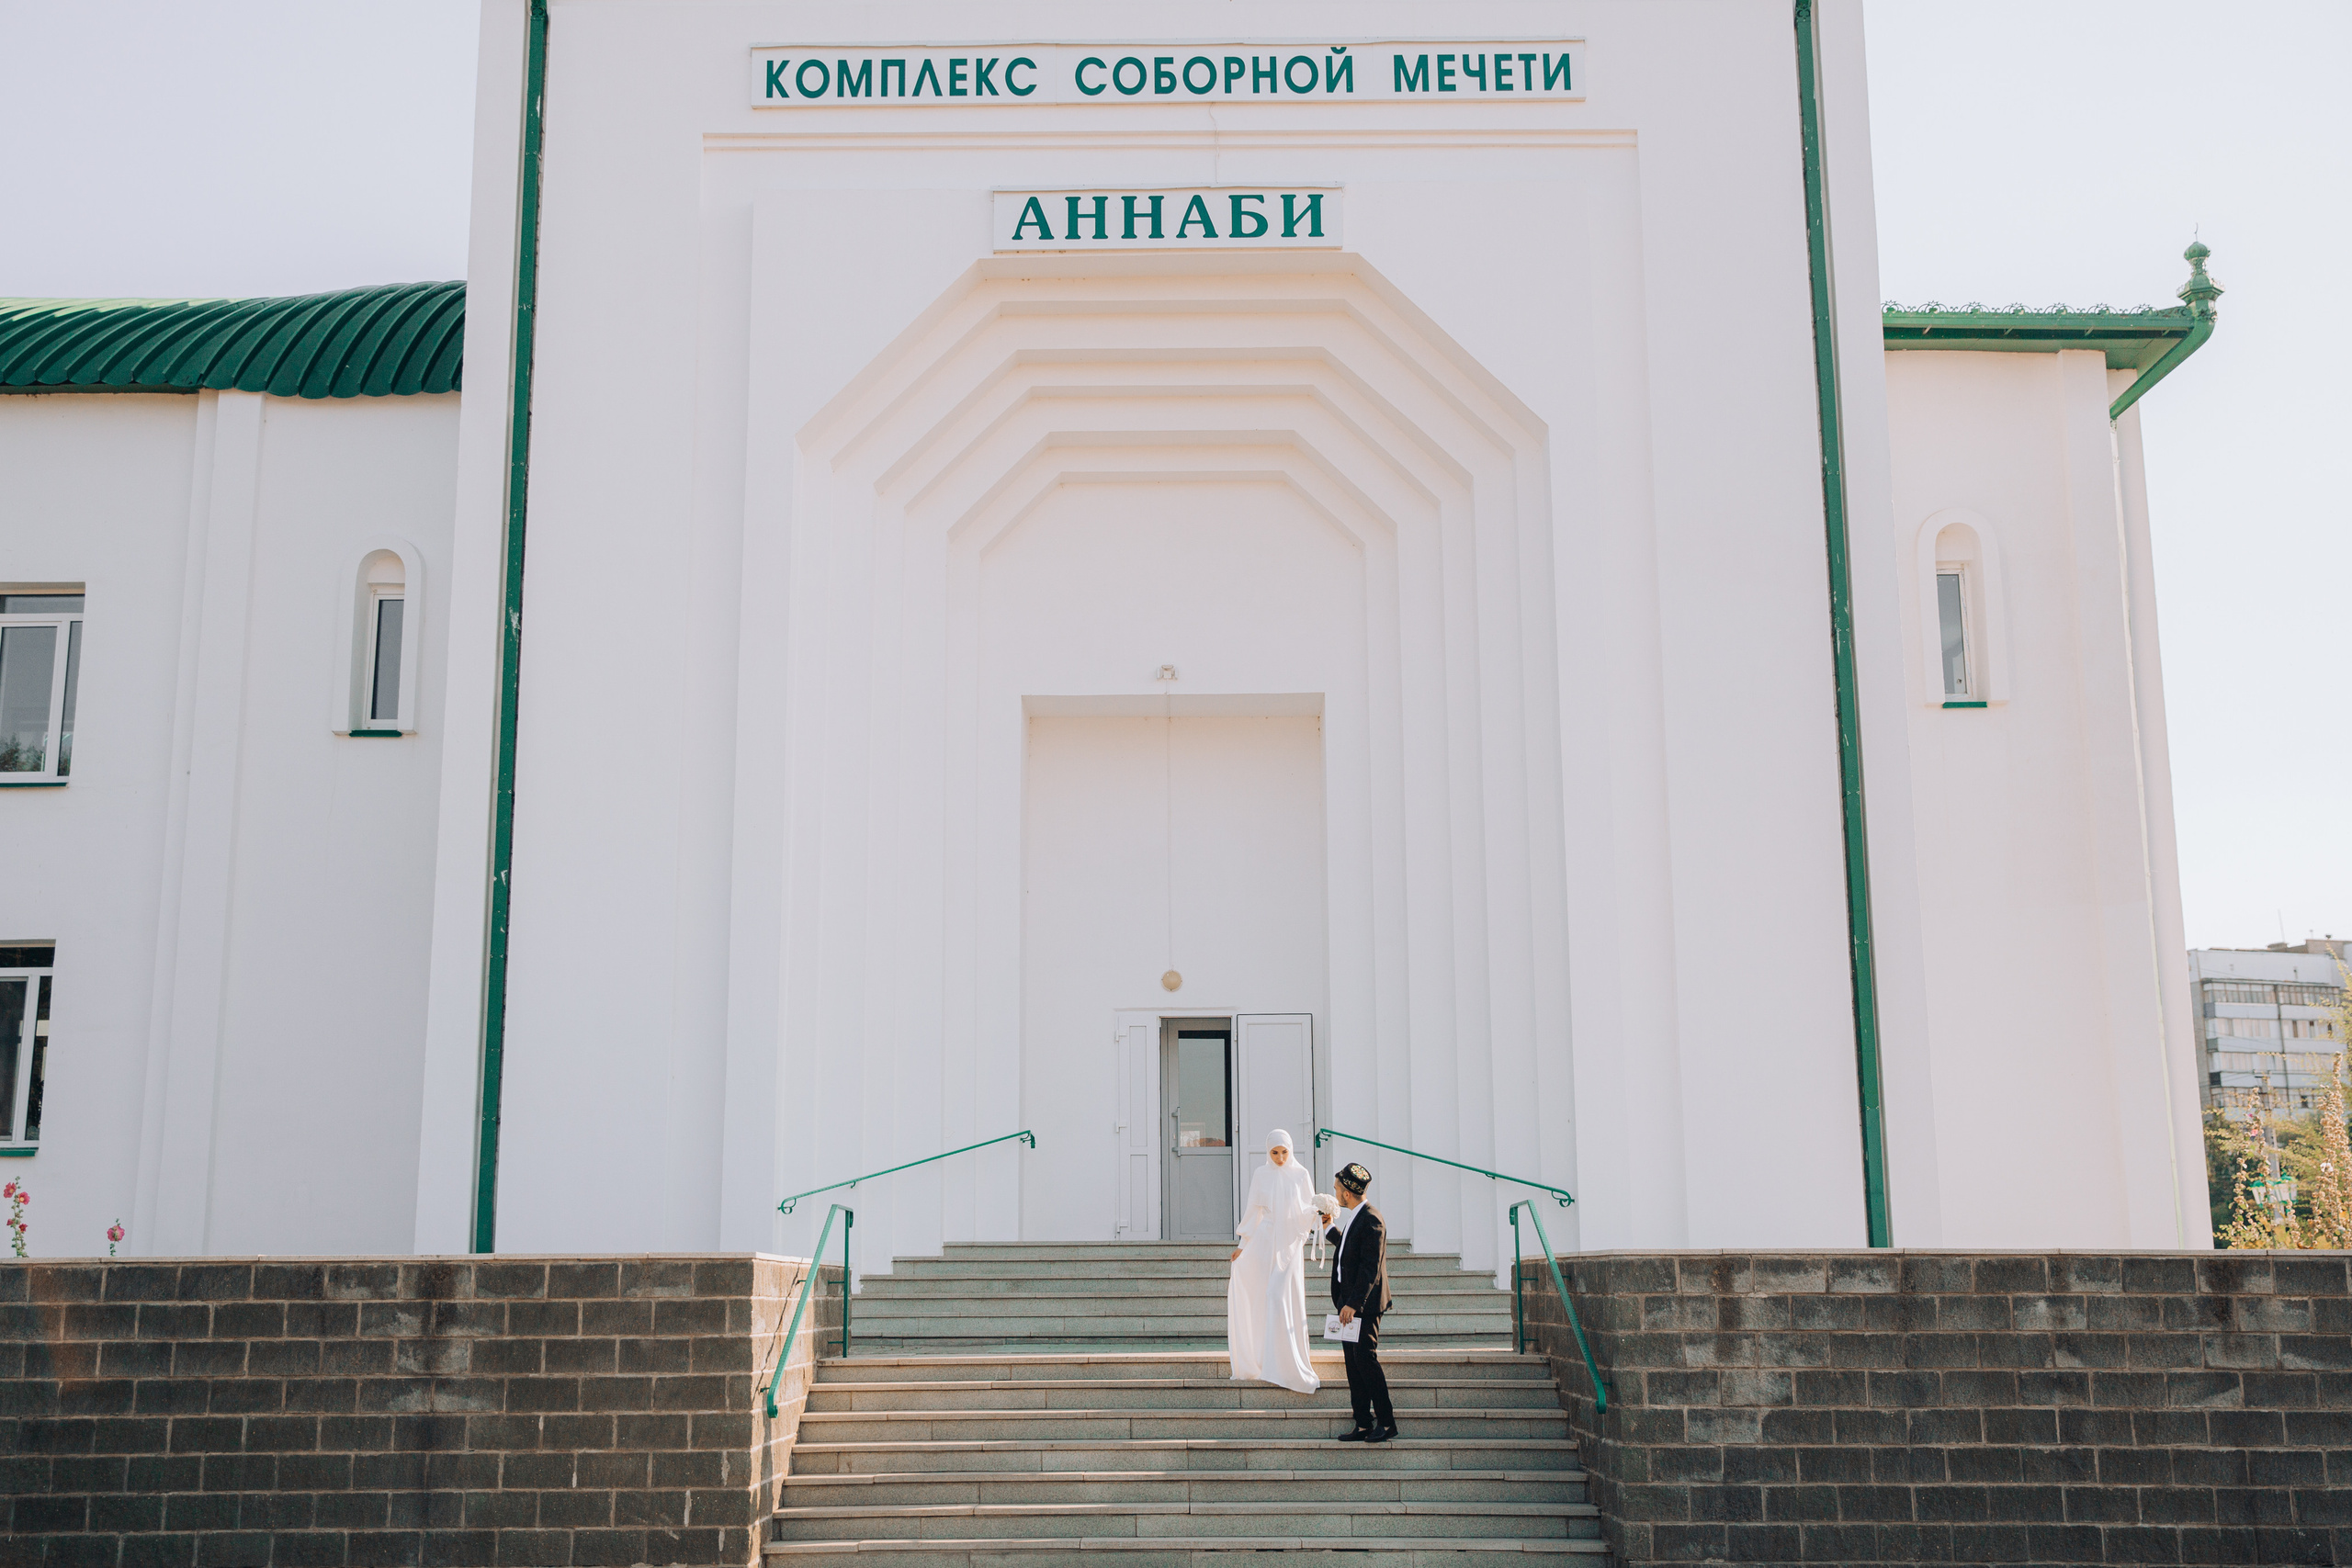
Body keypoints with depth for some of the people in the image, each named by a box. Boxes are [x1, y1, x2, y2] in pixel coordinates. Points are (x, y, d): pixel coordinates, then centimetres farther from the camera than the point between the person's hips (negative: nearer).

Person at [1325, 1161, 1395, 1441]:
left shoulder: (1371, 1220, -16)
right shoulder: (1354, 1217, 13)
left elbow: (1371, 1268, -21)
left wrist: (1353, 1303, -23)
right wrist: (1327, 1228, 34)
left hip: (1365, 1303, -10)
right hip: (1350, 1302, 10)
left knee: (1365, 1358, -10)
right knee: (1353, 1363, 8)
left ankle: (1386, 1422, -1)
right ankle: (1363, 1425, 11)